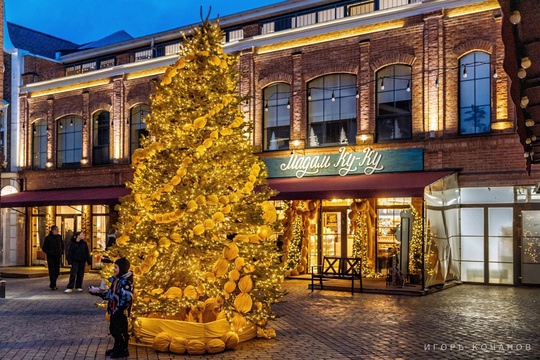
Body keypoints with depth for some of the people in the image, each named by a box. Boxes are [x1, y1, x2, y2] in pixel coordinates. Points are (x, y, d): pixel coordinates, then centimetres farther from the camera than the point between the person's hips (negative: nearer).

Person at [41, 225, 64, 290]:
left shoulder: (59, 237, 7)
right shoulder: (48, 238, -6)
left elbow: (62, 245, 22)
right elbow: (44, 248, -4)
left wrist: (61, 252, 8)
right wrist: (49, 253, -14)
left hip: (58, 257, 5)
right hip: (50, 257, -5)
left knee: (57, 272, 6)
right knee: (52, 271, -6)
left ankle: (52, 284, 23)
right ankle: (53, 286, -1)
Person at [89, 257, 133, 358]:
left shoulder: (126, 281, -19)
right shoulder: (115, 279, 9)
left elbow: (128, 297, -24)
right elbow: (110, 293, 15)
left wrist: (120, 309, -25)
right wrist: (97, 291, 11)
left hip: (121, 311, -9)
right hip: (114, 310, 9)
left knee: (120, 330, 2)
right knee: (113, 329, 17)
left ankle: (123, 350, 15)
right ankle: (117, 347, 32)